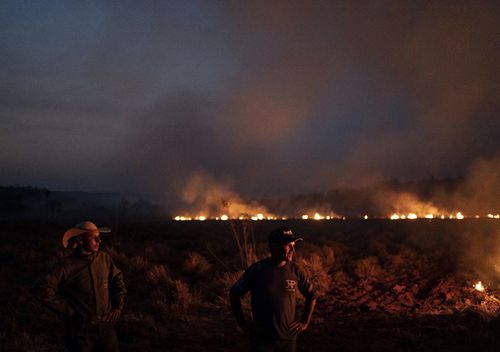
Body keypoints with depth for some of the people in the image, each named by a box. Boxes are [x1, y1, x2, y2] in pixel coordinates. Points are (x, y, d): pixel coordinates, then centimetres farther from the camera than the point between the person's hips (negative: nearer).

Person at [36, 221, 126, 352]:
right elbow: (44, 290, -13)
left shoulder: (104, 258, -1)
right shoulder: (67, 265, -13)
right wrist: (68, 311, -10)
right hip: (81, 328, -3)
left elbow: (117, 279, 12)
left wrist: (118, 306, 3)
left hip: (106, 324, 4)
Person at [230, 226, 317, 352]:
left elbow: (311, 296, 11)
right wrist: (242, 322, -1)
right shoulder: (257, 270, -11)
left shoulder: (295, 270, -4)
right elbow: (234, 294, -1)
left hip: (288, 338, 3)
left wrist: (305, 322, 6)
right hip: (261, 338, -2)